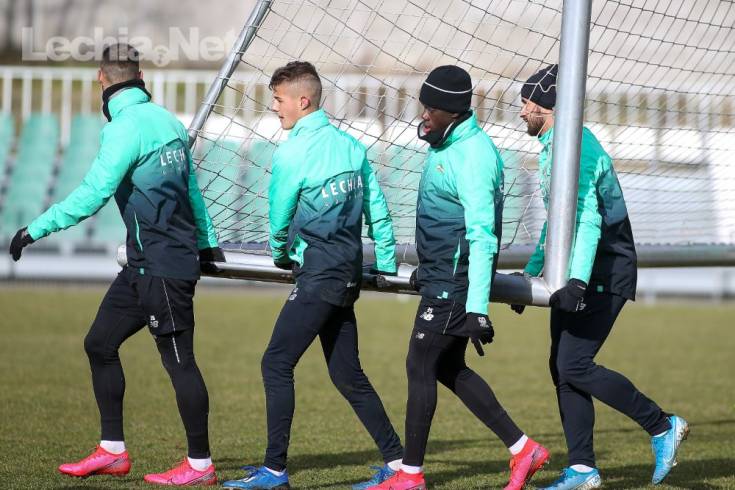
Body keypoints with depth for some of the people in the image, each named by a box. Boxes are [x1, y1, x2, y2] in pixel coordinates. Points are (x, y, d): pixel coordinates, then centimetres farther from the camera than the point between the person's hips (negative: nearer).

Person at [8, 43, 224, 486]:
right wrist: (207, 239, 30)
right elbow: (191, 186, 20)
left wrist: (36, 230, -17)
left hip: (162, 264, -9)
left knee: (179, 359, -3)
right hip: (145, 263, 9)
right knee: (100, 343, 12)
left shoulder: (127, 127, -16)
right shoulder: (165, 120, 10)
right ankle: (113, 453, 15)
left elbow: (92, 194, -21)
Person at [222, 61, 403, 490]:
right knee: (348, 375, 14)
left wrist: (280, 253, 20)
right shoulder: (351, 145, 9)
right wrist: (387, 263, 20)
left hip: (318, 277, -8)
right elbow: (378, 209, 12)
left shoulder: (292, 153, -12)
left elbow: (279, 216, 0)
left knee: (277, 365, -5)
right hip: (349, 274, 8)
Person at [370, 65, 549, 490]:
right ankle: (523, 449, 16)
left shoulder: (473, 157, -21)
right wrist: (425, 269, 33)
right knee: (448, 369, 13)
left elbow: (482, 238, -26)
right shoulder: (445, 145, 11)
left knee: (420, 366, -4)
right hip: (441, 276, 10)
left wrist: (477, 309, -30)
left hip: (455, 281, -10)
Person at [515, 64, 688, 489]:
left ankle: (663, 427, -4)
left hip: (604, 273, -10)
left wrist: (578, 281, -37)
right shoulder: (553, 148, 16)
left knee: (575, 366, -15)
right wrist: (532, 273, 28)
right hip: (575, 274, 10)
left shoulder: (577, 147, -18)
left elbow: (587, 218, -28)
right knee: (562, 367, 6)